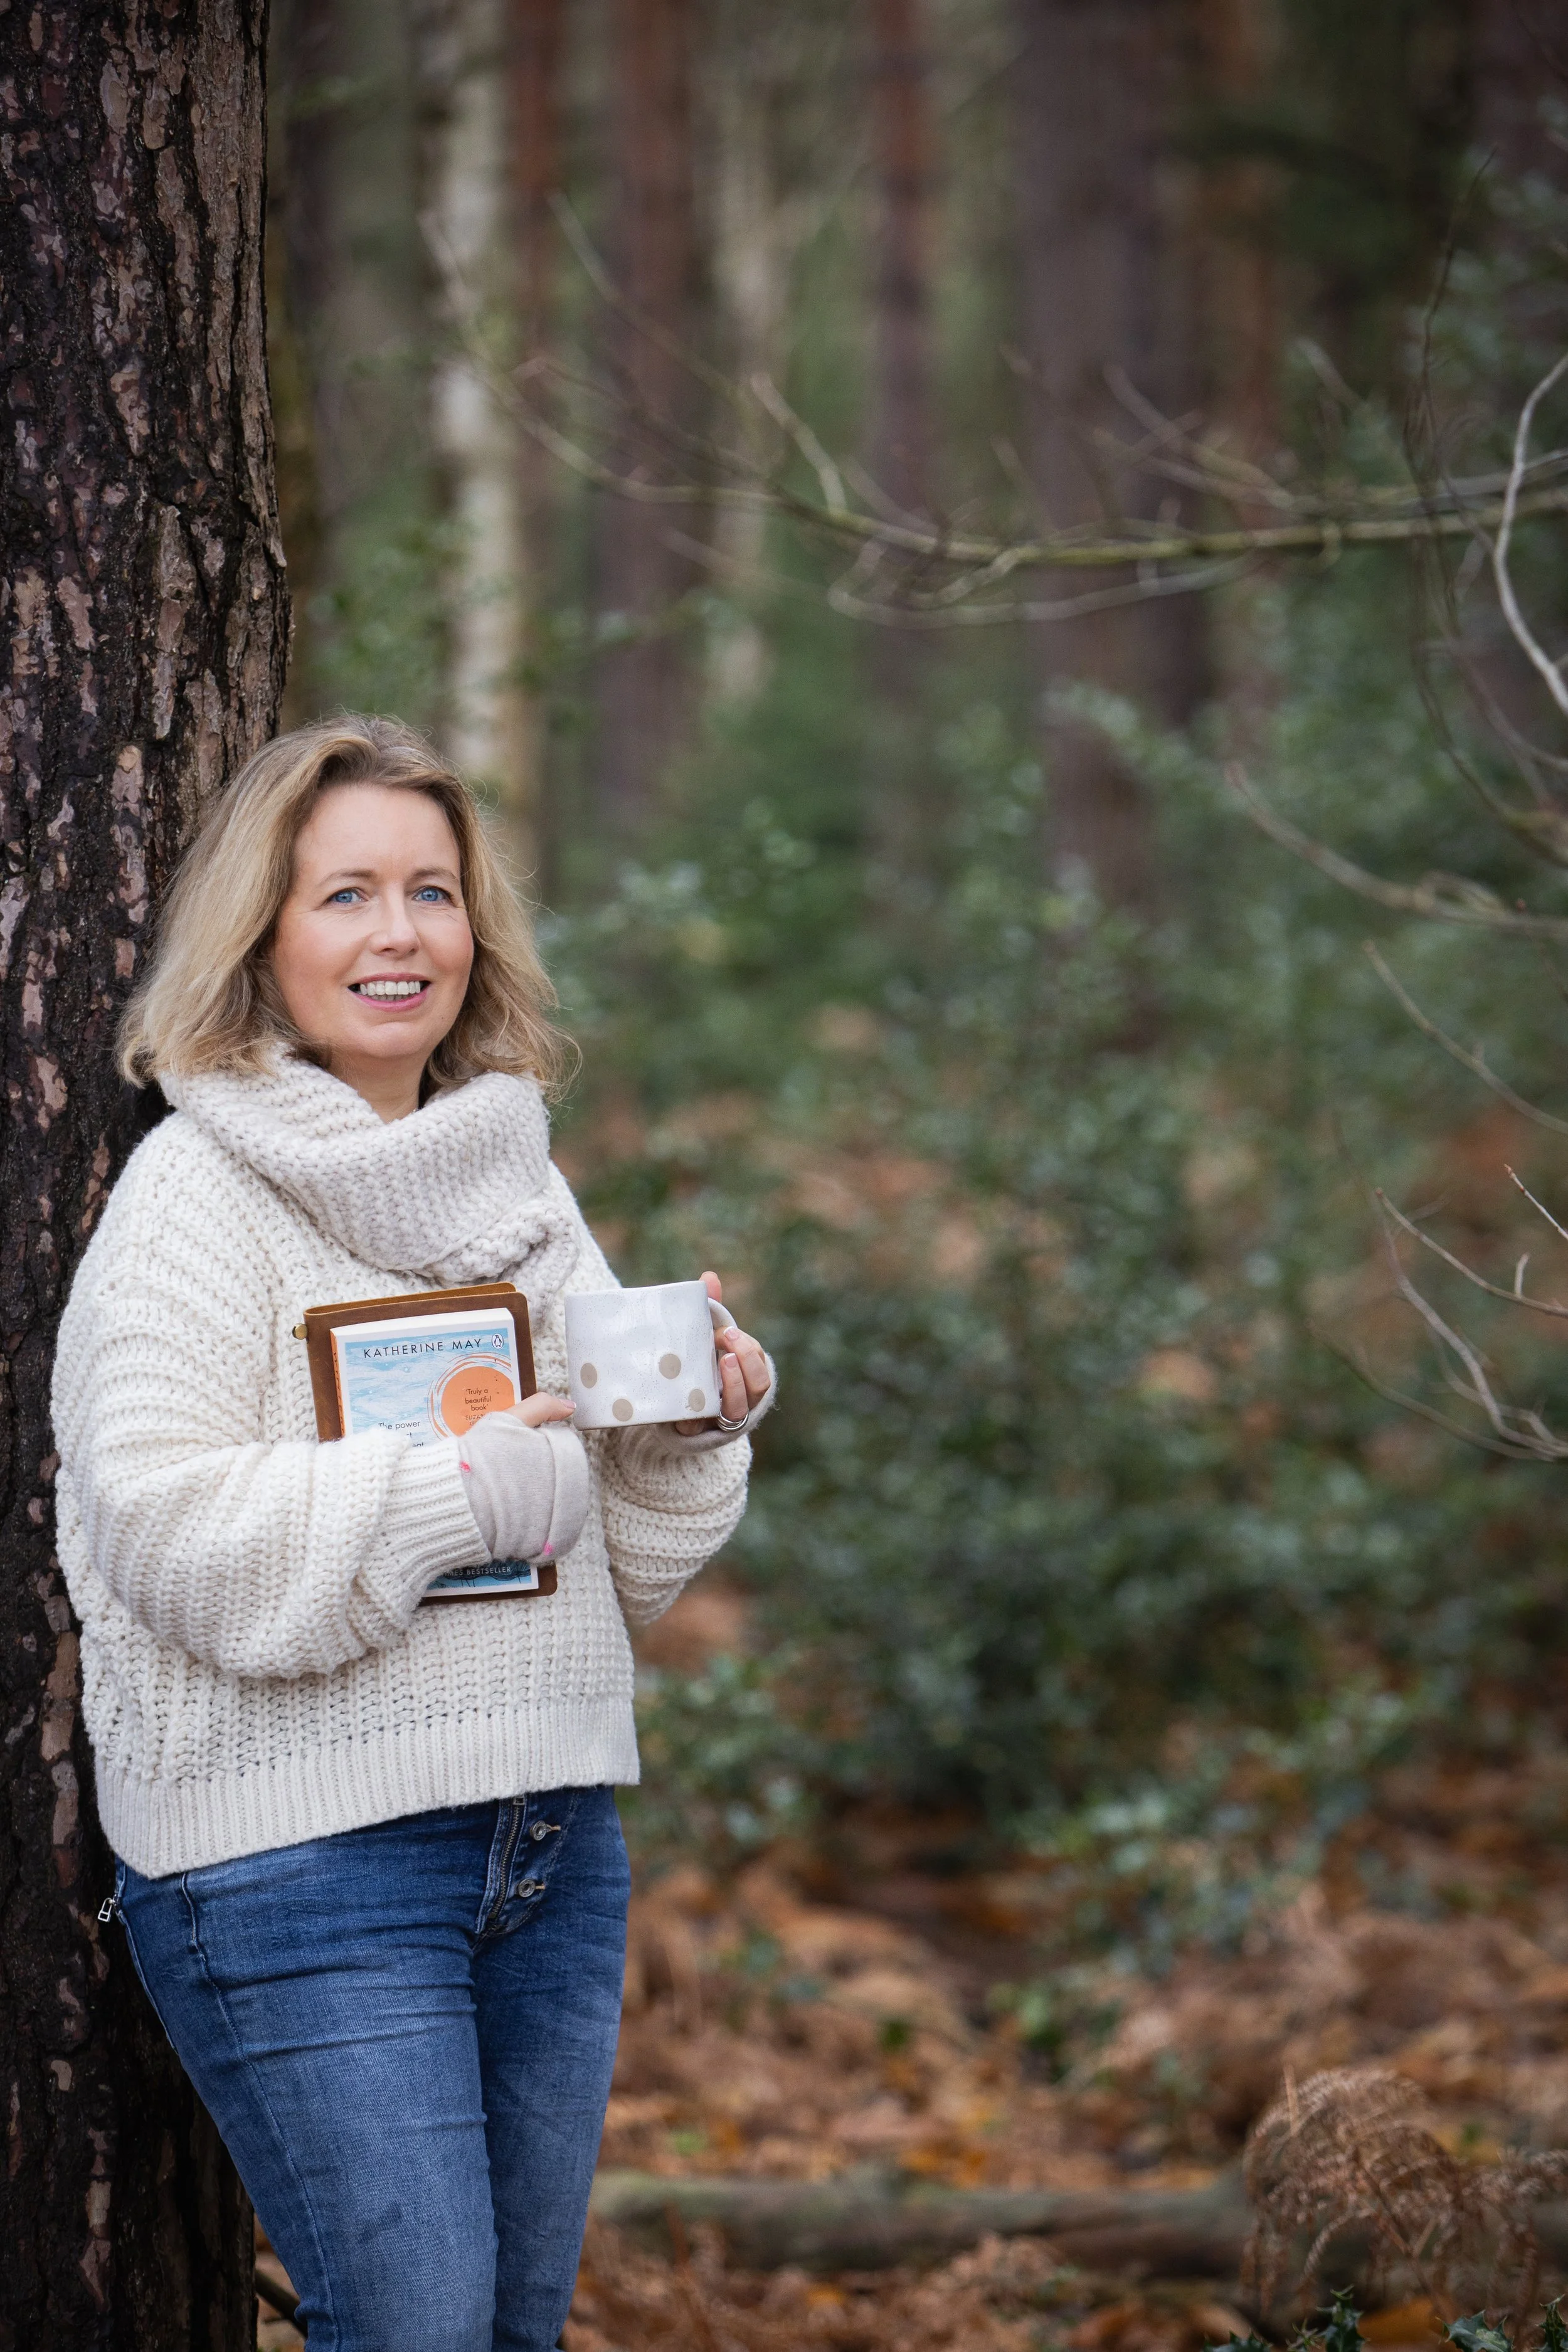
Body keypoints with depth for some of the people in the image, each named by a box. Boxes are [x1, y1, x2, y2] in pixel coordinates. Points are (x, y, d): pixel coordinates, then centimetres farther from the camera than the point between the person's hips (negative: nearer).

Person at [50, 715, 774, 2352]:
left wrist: (692, 1426, -1)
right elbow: (166, 1525, -17)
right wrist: (466, 1489, -20)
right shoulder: (198, 1200, -6)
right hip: (299, 1850, -7)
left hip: (553, 1837, 7)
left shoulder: (522, 1191, 15)